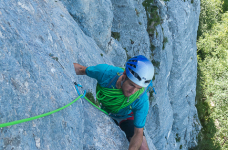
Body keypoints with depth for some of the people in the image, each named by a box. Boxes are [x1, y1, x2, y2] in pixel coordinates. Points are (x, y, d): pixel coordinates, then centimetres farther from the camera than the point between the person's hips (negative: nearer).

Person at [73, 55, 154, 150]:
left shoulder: (142, 100, -38)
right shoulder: (106, 72, -36)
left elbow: (138, 133, -30)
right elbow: (81, 69, -14)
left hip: (124, 117, -2)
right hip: (102, 109, 2)